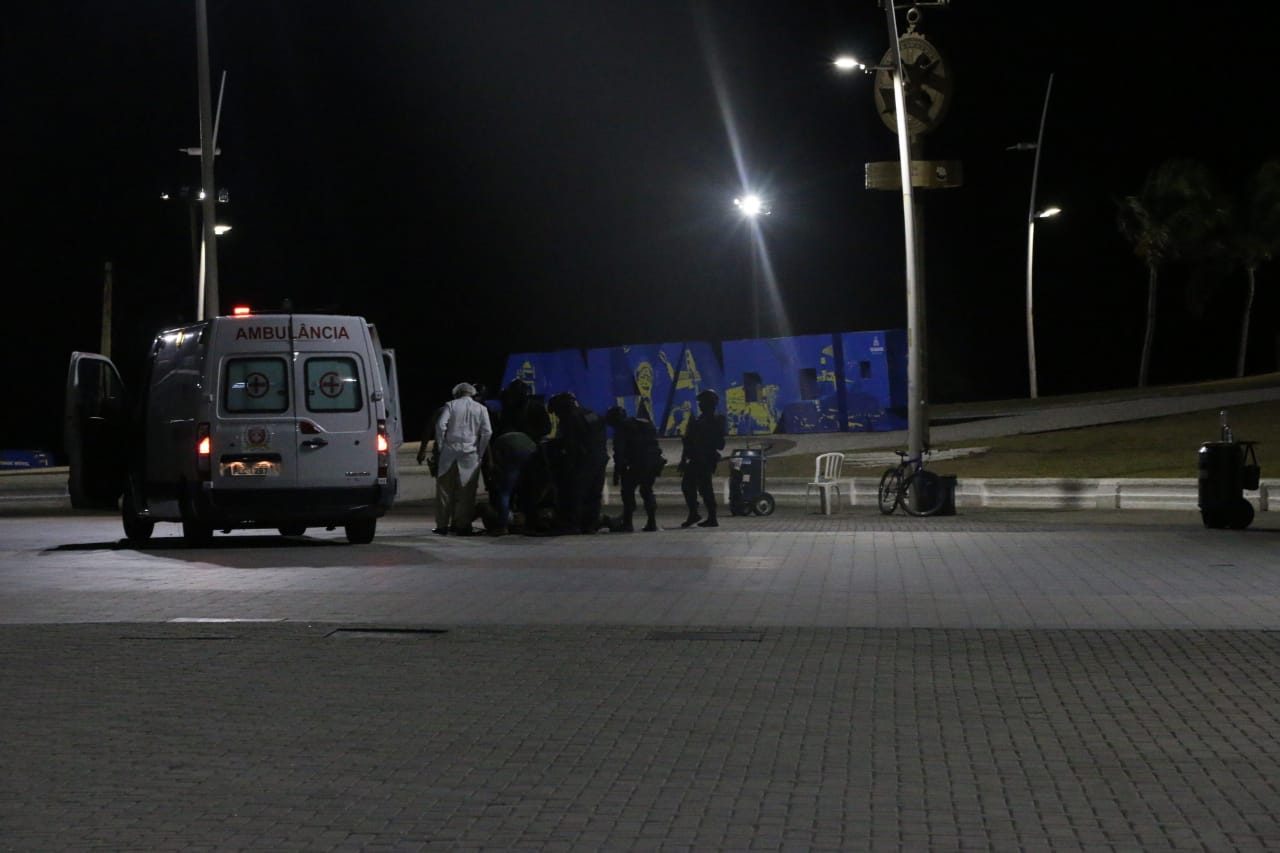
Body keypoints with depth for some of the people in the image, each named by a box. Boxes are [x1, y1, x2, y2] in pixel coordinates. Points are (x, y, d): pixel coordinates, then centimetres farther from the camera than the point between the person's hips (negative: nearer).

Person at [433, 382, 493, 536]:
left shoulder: (451, 405, 5)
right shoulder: (481, 409, 8)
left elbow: (441, 425, -6)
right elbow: (487, 432, 0)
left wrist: (441, 446, 1)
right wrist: (480, 453, 5)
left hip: (450, 452, 0)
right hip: (470, 454, 0)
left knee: (445, 489, 6)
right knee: (466, 491, 4)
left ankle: (442, 524, 6)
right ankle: (462, 524, 2)